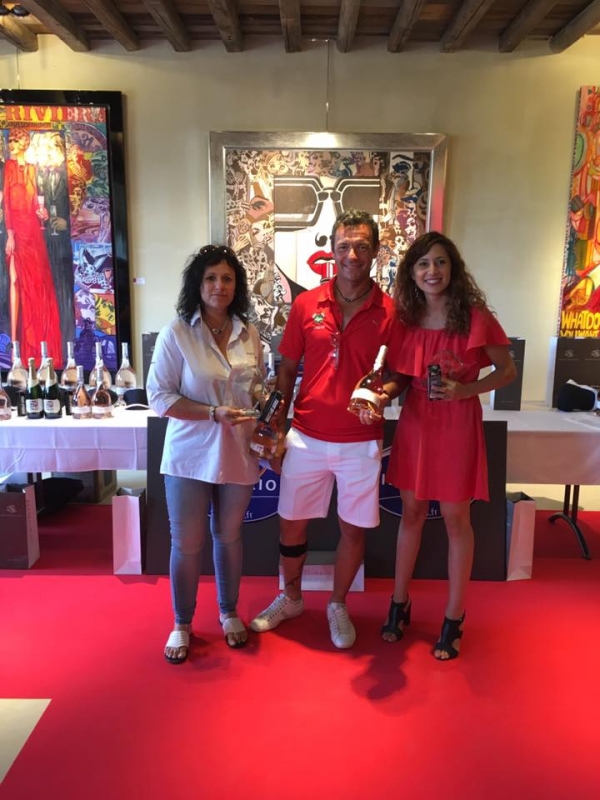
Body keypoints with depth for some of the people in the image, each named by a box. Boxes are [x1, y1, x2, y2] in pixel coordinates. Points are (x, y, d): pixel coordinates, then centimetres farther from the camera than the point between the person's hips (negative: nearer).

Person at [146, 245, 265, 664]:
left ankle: (229, 612, 39)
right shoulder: (176, 334, -10)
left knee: (229, 537, 17)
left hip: (238, 454, 3)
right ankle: (182, 624, 30)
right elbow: (159, 396, -12)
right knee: (187, 544, 7)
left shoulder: (249, 335, 2)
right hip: (190, 455, -3)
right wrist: (215, 414, -21)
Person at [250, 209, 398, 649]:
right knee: (291, 522, 13)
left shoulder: (391, 311, -6)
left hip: (361, 442, -1)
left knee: (354, 527, 12)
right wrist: (276, 430, 0)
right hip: (306, 438, 2)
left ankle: (338, 606, 36)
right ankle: (291, 597, 39)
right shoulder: (306, 304, -1)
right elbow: (287, 370, 5)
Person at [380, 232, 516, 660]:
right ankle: (399, 604, 31)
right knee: (411, 512, 14)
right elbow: (402, 378, 8)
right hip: (415, 421, 4)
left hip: (458, 424, -4)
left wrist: (465, 390, -19)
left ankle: (454, 618, 25)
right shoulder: (405, 318, 1)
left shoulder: (475, 316, -11)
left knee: (456, 518, 7)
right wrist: (381, 394, -13)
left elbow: (508, 370, -4)